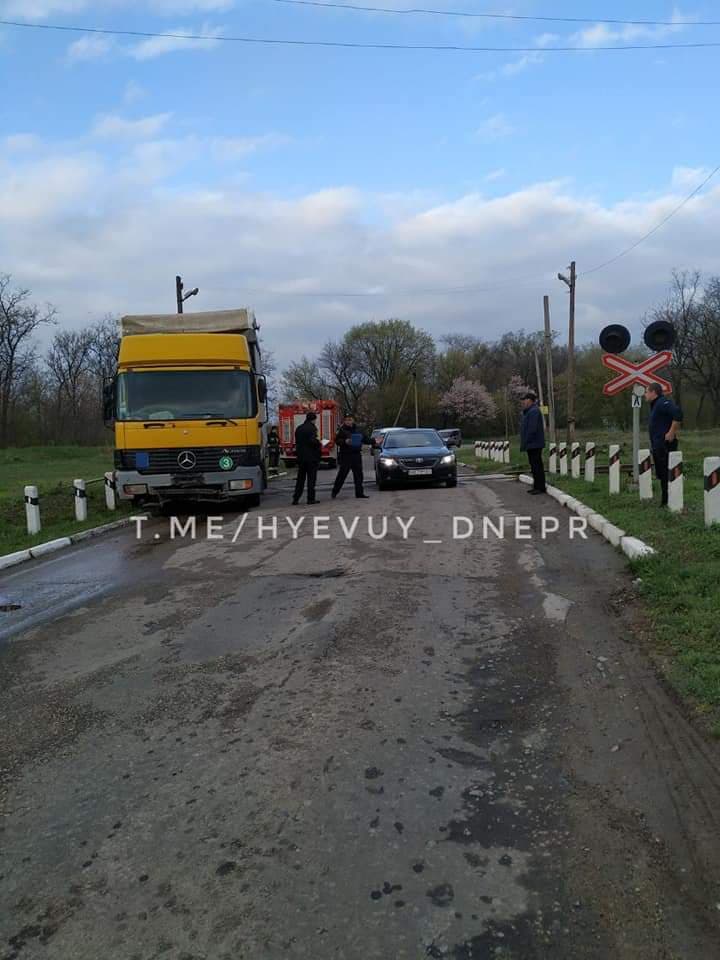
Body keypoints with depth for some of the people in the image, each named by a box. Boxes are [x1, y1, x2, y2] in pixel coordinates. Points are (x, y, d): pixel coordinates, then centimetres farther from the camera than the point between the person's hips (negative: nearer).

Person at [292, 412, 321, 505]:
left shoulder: (299, 428, 11)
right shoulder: (311, 428, -12)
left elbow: (297, 442, 15)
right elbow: (313, 441, -21)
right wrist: (318, 442, -3)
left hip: (301, 457, 7)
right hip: (311, 457, -7)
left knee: (300, 478, 11)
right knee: (311, 478, 0)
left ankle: (295, 499, 9)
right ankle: (311, 498, 0)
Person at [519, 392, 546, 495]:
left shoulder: (534, 411, -16)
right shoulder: (529, 411, 19)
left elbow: (532, 429, -23)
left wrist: (525, 443, -20)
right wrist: (524, 444, 18)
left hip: (534, 444, -11)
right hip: (531, 445, 11)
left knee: (537, 465, -7)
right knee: (534, 465, 13)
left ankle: (540, 487, -5)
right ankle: (536, 486, 18)